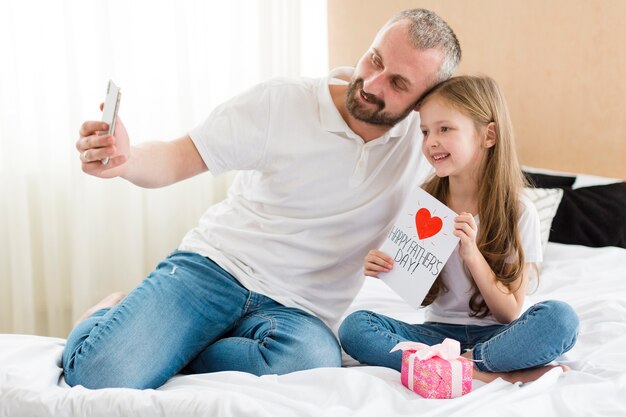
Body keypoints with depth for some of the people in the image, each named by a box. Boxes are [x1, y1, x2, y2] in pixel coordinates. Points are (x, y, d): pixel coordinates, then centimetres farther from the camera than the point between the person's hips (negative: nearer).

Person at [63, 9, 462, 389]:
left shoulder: (423, 133, -1)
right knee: (99, 373, -25)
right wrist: (125, 158, -28)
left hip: (296, 309, 3)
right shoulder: (280, 102, -7)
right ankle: (116, 309, 15)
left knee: (314, 361, -36)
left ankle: (161, 351, -6)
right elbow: (176, 158, -7)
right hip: (215, 265, -2)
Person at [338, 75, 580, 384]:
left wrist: (472, 254, -23)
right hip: (438, 331, 3)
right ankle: (488, 372, -25)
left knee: (560, 317, -31)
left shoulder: (518, 213, -9)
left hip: (493, 334, -3)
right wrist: (383, 267, -14)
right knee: (354, 327, -23)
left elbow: (510, 313, -9)